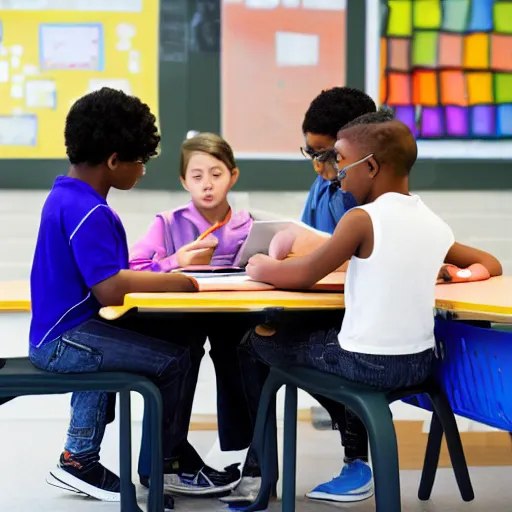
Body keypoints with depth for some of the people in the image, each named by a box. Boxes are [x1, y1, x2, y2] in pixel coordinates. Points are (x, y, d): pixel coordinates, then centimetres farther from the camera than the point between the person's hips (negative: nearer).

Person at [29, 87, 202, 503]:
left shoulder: (67, 196, 10)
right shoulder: (87, 212, -22)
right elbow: (111, 289, -31)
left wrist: (161, 276, 2)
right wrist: (176, 282, -19)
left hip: (60, 335, 11)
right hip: (66, 340, -11)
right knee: (175, 360, -11)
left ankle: (80, 461, 36)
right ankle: (162, 466, 9)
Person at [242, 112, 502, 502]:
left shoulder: (363, 219, -14)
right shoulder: (435, 224, 5)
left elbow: (303, 276, -8)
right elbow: (490, 265, 18)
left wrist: (262, 269, 10)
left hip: (367, 365, -6)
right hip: (420, 363, 7)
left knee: (257, 342, 15)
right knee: (322, 332, 34)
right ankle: (354, 463, 32)